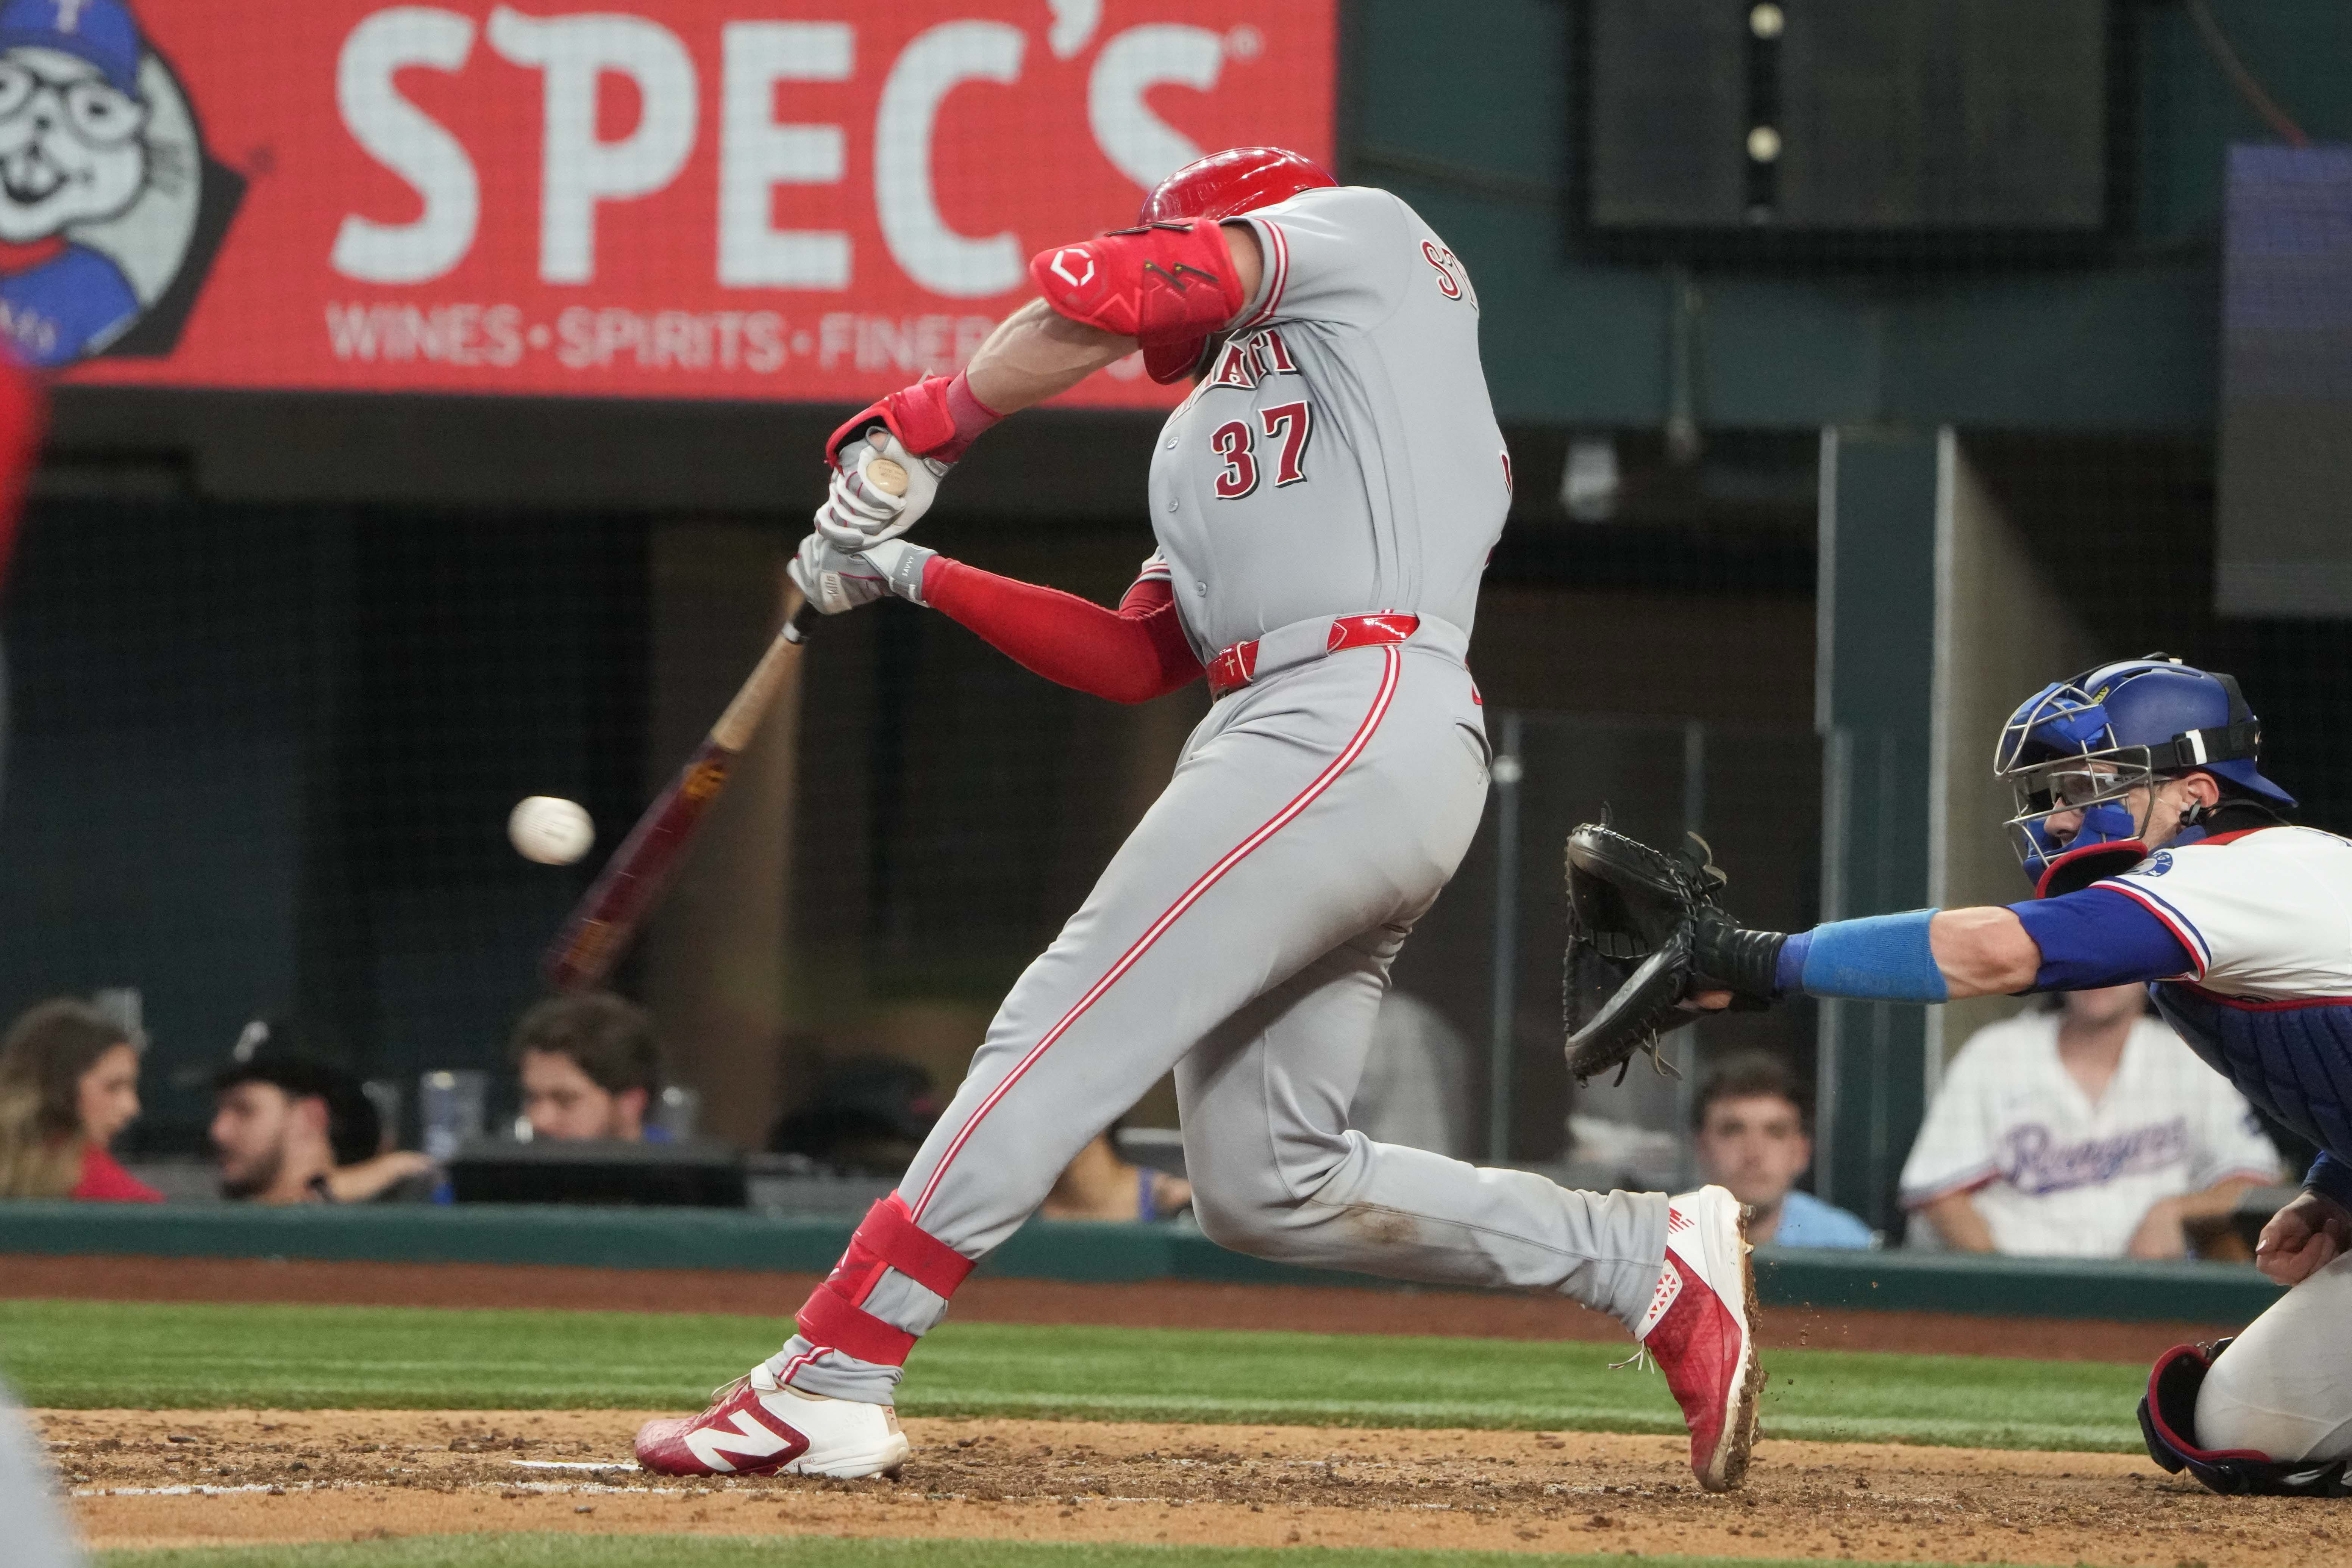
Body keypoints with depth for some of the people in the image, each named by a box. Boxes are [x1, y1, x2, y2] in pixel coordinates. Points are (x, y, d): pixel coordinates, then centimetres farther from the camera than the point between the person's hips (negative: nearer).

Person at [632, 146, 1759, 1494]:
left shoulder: (1358, 232, 10)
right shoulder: (1205, 447, 33)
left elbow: (1107, 292, -3)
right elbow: (1132, 661, 24)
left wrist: (927, 425, 6)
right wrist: (923, 578, 20)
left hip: (1356, 724, -10)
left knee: (1066, 1029, -14)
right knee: (1264, 1187, 7)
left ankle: (831, 1383, -18)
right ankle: (1655, 1263, 11)